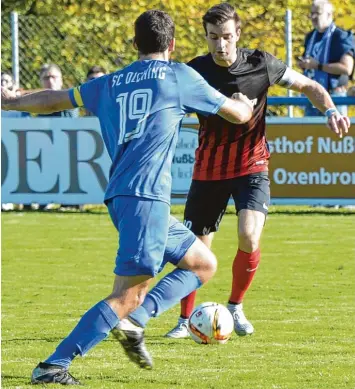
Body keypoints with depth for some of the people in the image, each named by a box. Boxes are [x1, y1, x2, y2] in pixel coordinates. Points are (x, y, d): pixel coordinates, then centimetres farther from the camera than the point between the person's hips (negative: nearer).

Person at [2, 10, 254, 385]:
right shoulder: (179, 76, 3)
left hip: (120, 198, 7)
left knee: (203, 263, 18)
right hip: (145, 198, -7)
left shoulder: (110, 83, 17)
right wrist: (245, 103, 38)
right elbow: (238, 115, 14)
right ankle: (53, 365, -17)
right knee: (127, 295, -10)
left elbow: (55, 100, 28)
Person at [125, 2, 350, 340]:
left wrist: (330, 111, -16)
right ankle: (185, 320, 23)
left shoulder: (260, 64, -11)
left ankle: (235, 308, 5)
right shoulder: (195, 71, -11)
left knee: (249, 238, -21)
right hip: (208, 170, 1)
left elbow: (309, 86, 1)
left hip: (251, 166, -1)